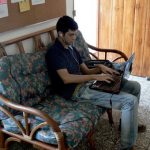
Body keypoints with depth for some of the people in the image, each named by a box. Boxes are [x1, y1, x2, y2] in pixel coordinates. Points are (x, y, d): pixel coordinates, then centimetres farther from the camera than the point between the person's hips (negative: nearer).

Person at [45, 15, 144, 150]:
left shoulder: (71, 48, 17)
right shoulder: (54, 52, -11)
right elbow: (66, 78, -23)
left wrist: (100, 68, -4)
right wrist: (96, 77, -22)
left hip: (86, 83, 9)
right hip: (77, 91, -9)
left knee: (135, 86, 9)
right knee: (130, 101, -20)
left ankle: (129, 123, 29)